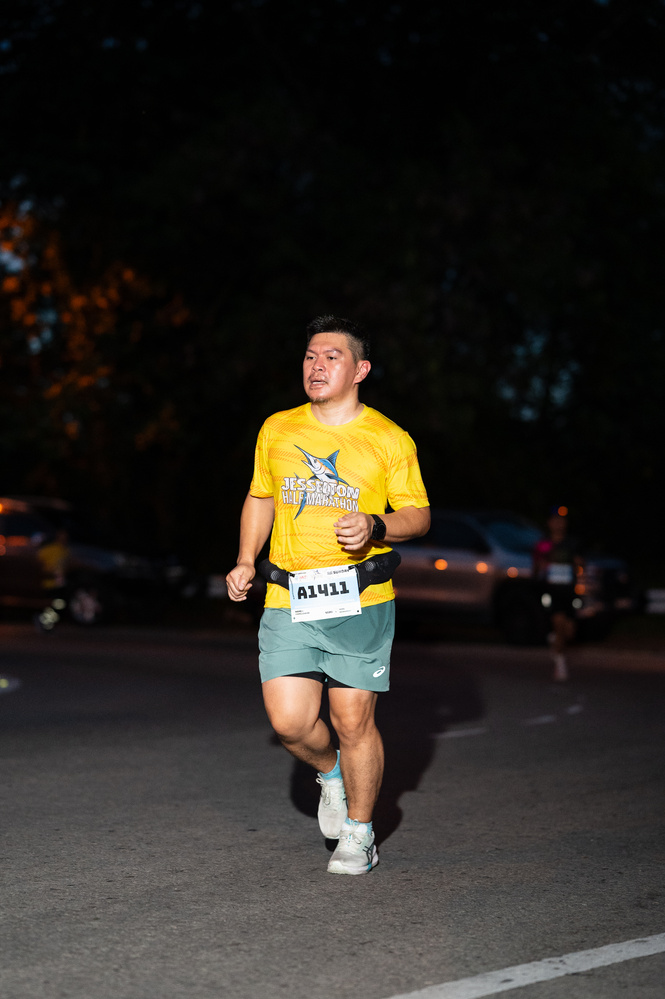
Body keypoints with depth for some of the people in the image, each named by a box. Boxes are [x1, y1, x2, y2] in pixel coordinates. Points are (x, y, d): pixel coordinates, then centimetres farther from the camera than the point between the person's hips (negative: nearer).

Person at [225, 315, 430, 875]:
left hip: (360, 601, -2)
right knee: (289, 722, -8)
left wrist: (375, 526, -16)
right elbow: (260, 498, 24)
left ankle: (359, 835, 20)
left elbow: (418, 515, 4)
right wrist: (246, 560, 12)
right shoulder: (278, 430, 10)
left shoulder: (390, 440, 0)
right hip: (288, 602, 2)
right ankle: (330, 771, 27)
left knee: (354, 722, 0)